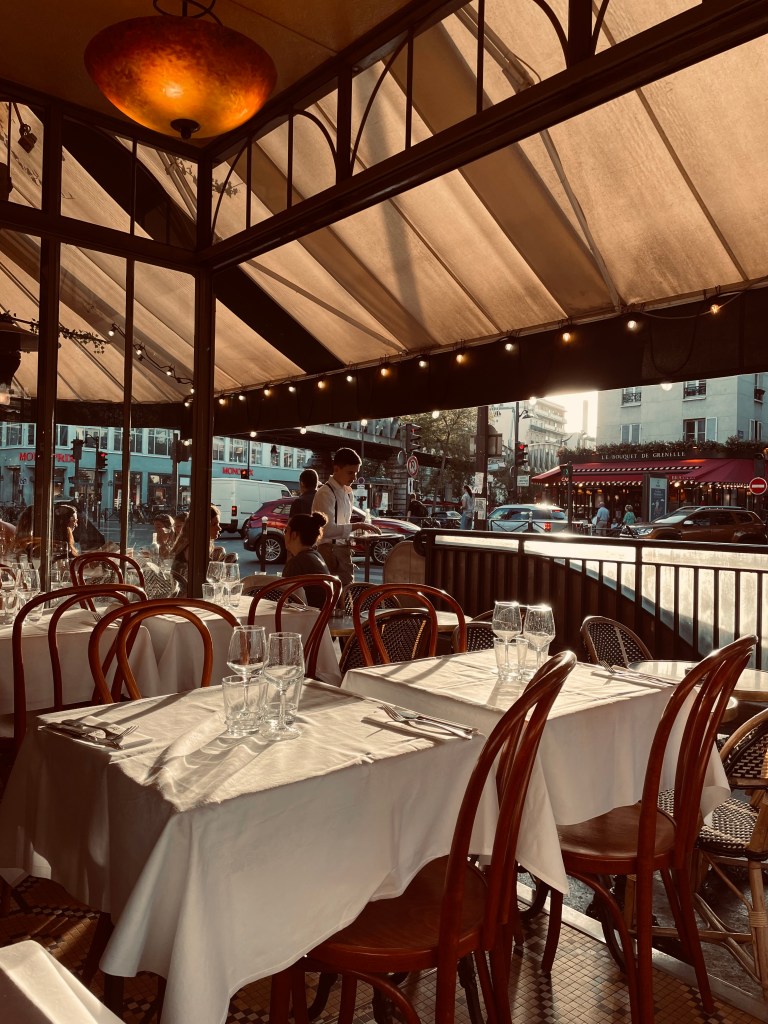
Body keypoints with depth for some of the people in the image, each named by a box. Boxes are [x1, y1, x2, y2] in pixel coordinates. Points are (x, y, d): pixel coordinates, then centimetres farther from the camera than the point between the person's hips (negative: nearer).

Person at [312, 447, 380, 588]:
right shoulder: (325, 493, -14)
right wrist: (357, 526, -23)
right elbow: (328, 529, -25)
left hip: (344, 550, 9)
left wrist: (358, 530, 7)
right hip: (330, 551, -9)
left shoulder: (348, 492, 14)